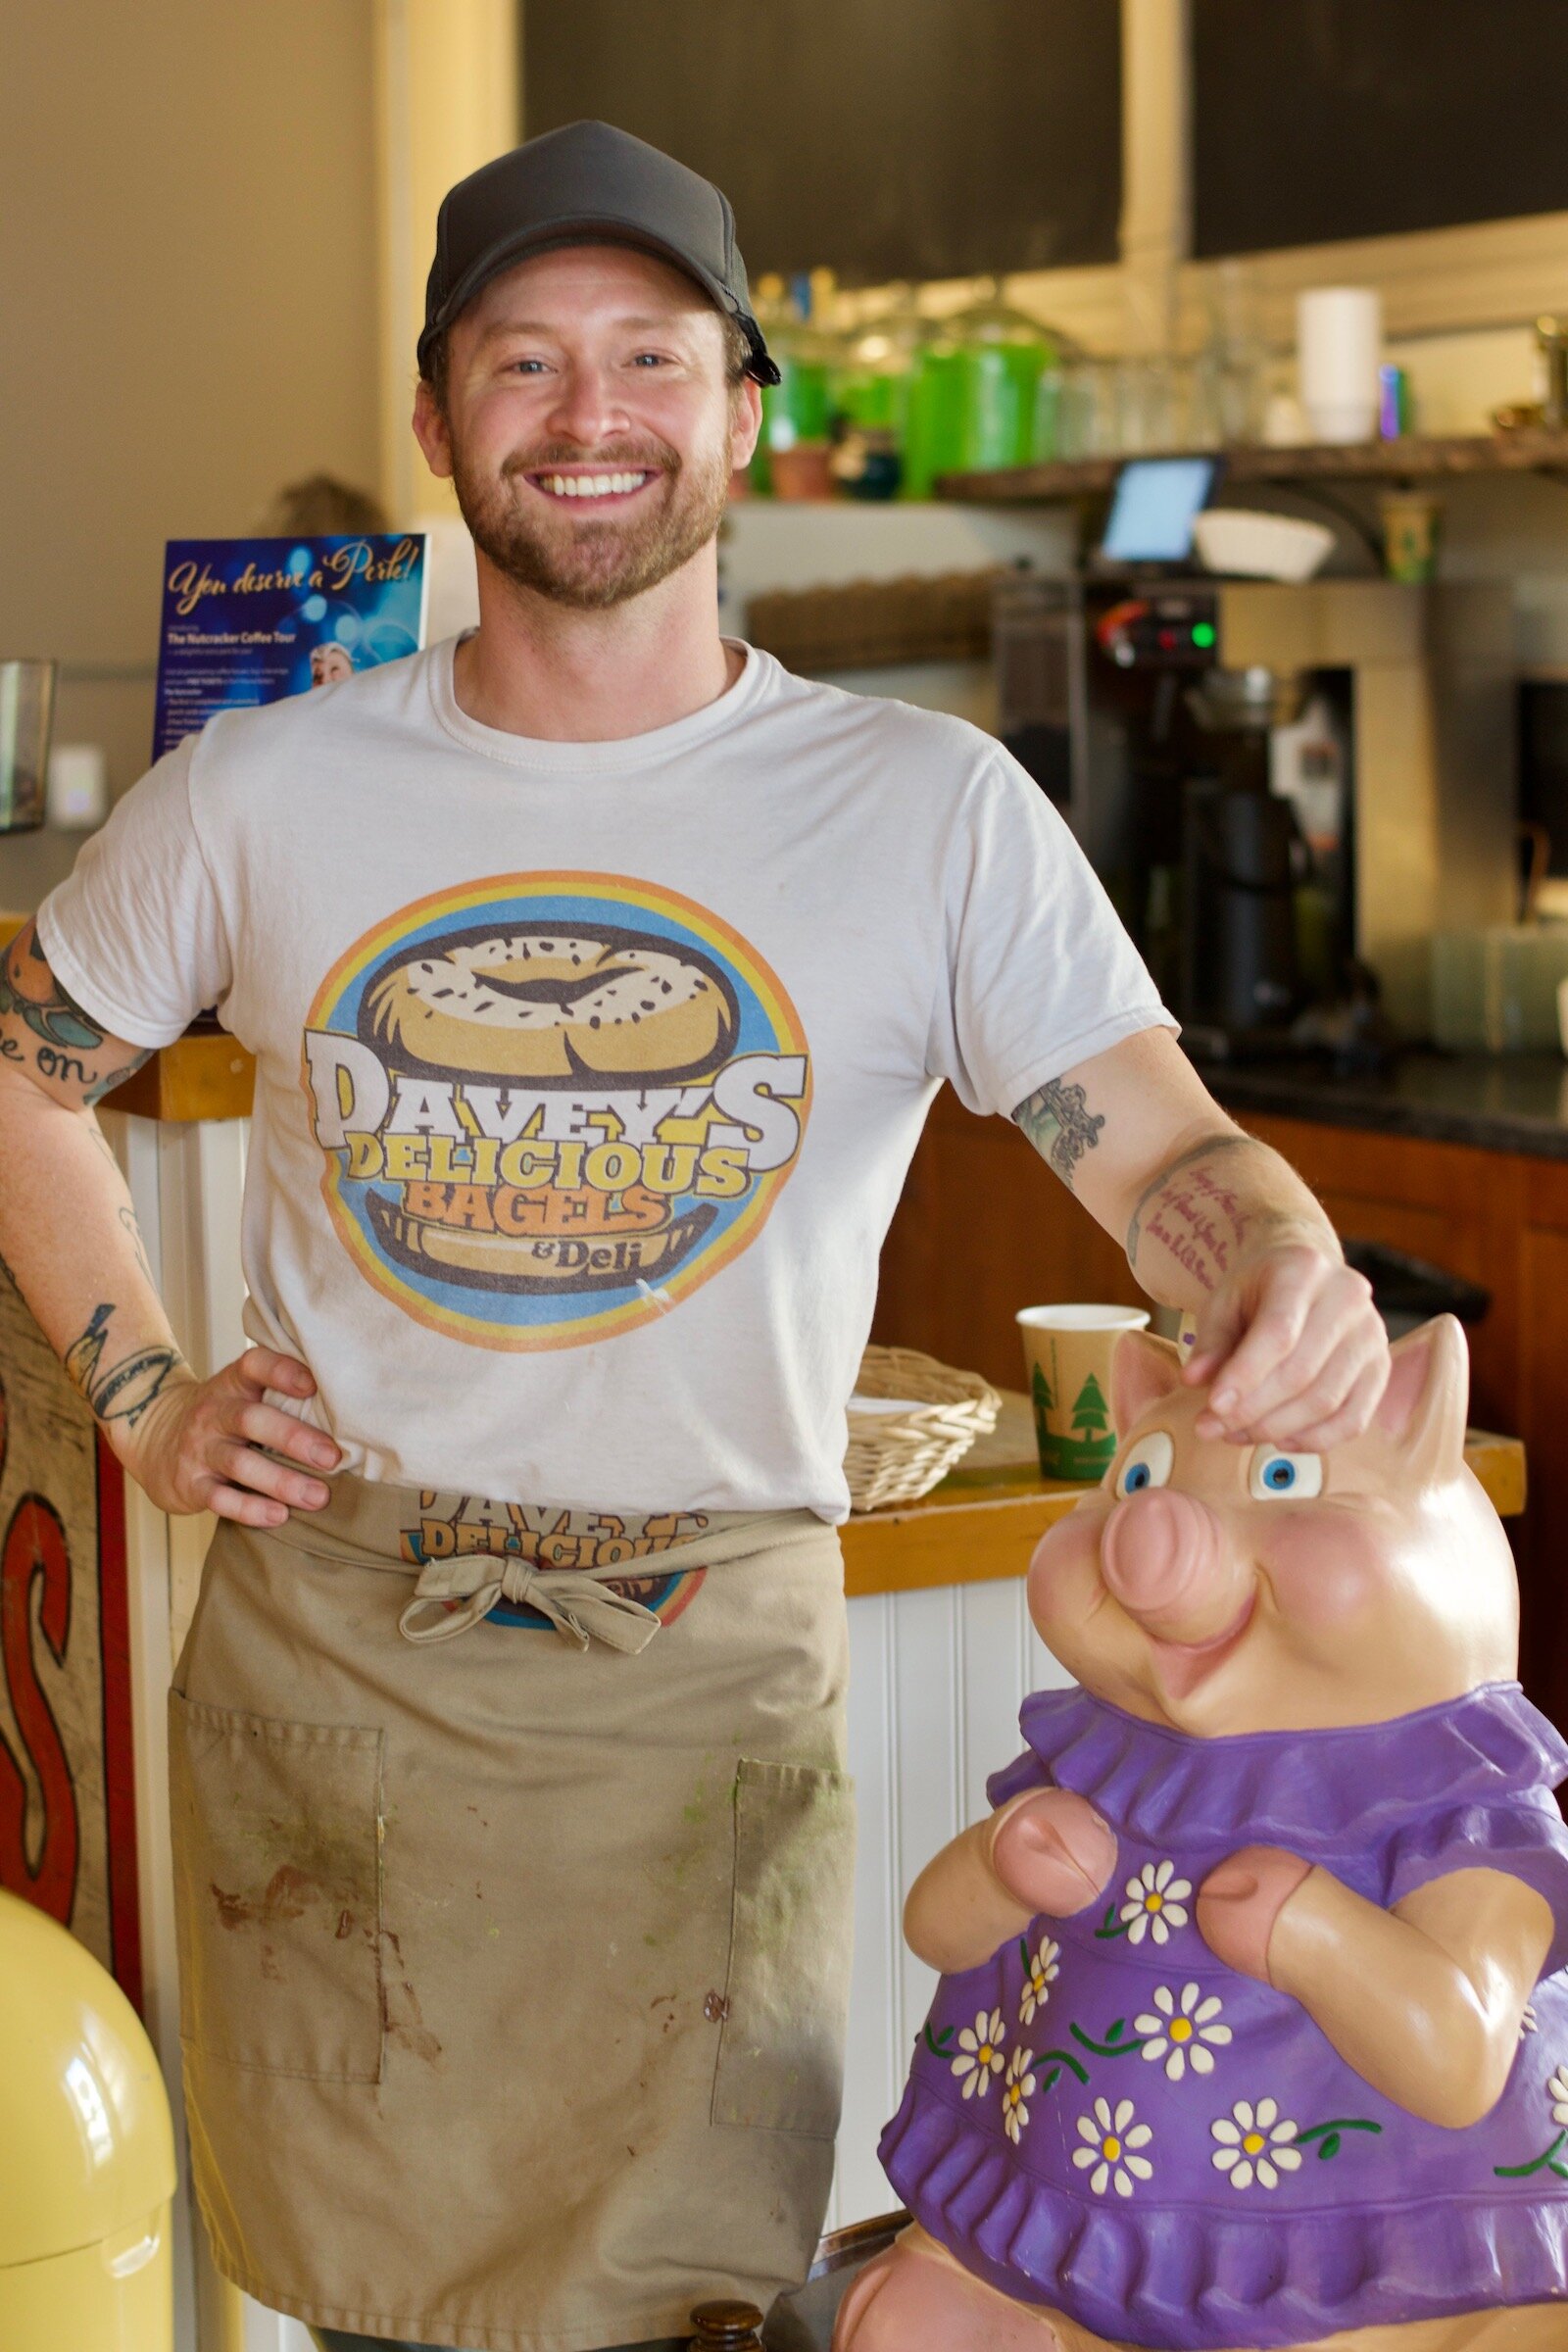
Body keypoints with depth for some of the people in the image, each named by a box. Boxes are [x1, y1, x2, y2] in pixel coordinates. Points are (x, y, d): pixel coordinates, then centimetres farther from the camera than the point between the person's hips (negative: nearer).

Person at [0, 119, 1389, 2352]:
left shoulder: (929, 809, -4)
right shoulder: (264, 793, 2)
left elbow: (1165, 1152, -10)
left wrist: (1287, 1274, -33)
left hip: (704, 1677, -2)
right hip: (319, 1646, 2)